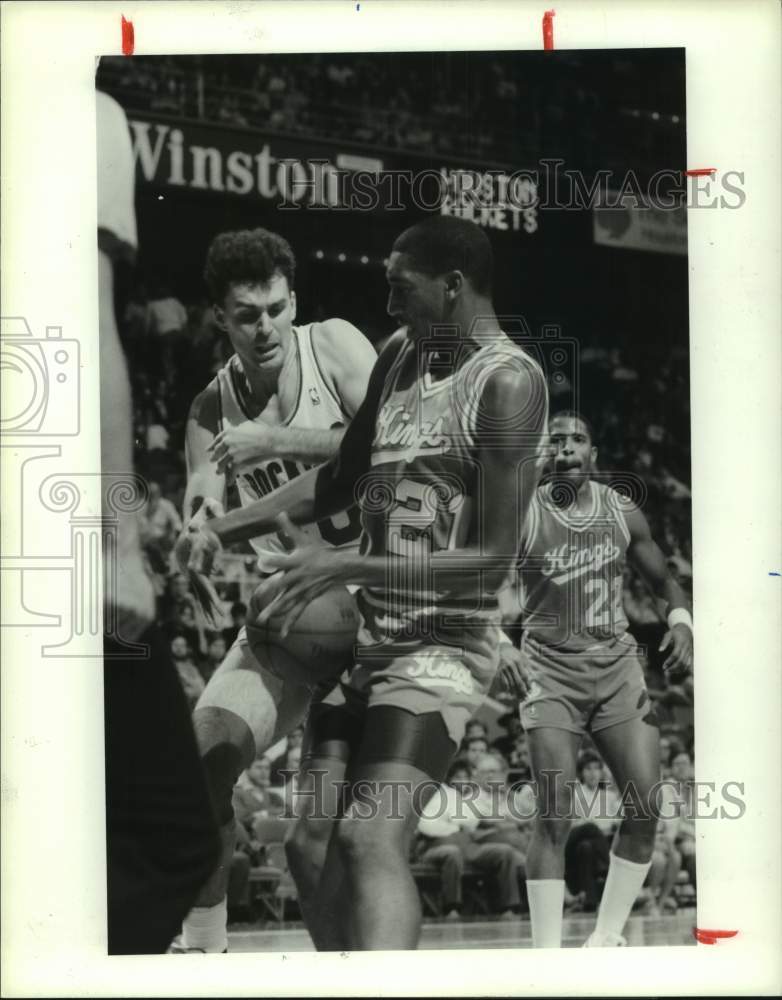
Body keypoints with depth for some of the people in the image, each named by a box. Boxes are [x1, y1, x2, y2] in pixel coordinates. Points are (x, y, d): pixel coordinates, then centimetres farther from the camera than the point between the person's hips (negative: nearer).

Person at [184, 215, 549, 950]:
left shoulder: (507, 382, -15)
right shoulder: (400, 357, 9)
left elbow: (491, 557, -19)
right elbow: (341, 480, 21)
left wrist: (344, 566, -25)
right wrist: (227, 528, 10)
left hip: (442, 646, -8)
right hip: (363, 635, 8)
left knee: (372, 838, -24)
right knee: (311, 847, 9)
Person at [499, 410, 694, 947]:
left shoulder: (623, 513, 4)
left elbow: (665, 582, 14)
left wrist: (681, 621, -6)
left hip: (617, 663, 4)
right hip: (551, 669, -3)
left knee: (648, 805, -5)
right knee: (554, 817, -11)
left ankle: (607, 937, 11)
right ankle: (547, 952, -1)